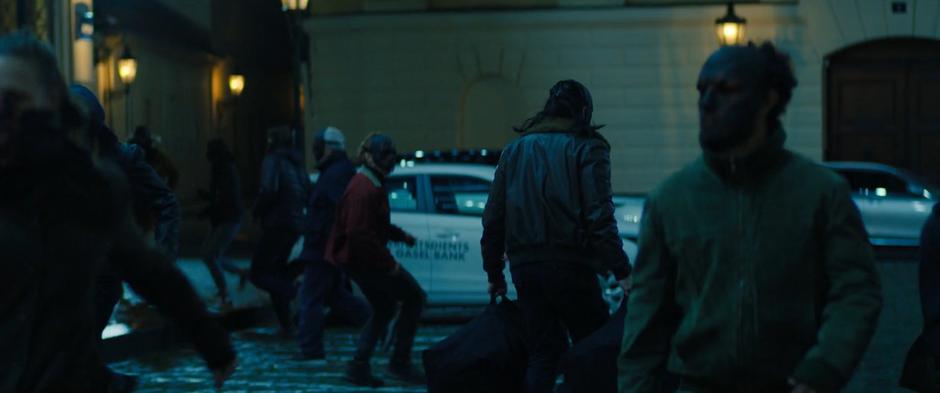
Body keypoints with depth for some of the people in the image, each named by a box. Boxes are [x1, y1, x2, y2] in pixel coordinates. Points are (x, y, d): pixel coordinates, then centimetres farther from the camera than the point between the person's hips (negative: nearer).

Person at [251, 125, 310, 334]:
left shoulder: (273, 160, -11)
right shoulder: (296, 164, 14)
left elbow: (269, 190, -24)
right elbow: (307, 191, 19)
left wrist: (257, 210, -8)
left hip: (277, 224, -8)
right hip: (296, 224, 8)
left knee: (258, 274, -3)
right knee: (277, 273, 17)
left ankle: (297, 293, -25)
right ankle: (286, 324, 12)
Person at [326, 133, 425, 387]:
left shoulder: (372, 184, 14)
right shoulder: (365, 189, -20)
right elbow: (360, 234, -27)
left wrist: (401, 235, 12)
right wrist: (388, 263, -23)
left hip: (358, 259, 11)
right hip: (363, 258, -11)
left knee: (384, 309, 19)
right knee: (414, 297, -5)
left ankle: (359, 368, 19)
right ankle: (400, 364, -2)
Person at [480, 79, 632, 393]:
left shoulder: (514, 150, 15)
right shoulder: (587, 148, -2)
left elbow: (493, 218, 13)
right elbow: (600, 218, -13)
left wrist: (494, 273, 20)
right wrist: (622, 272, -13)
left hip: (524, 267, 5)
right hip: (570, 266, -5)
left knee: (542, 352, 11)